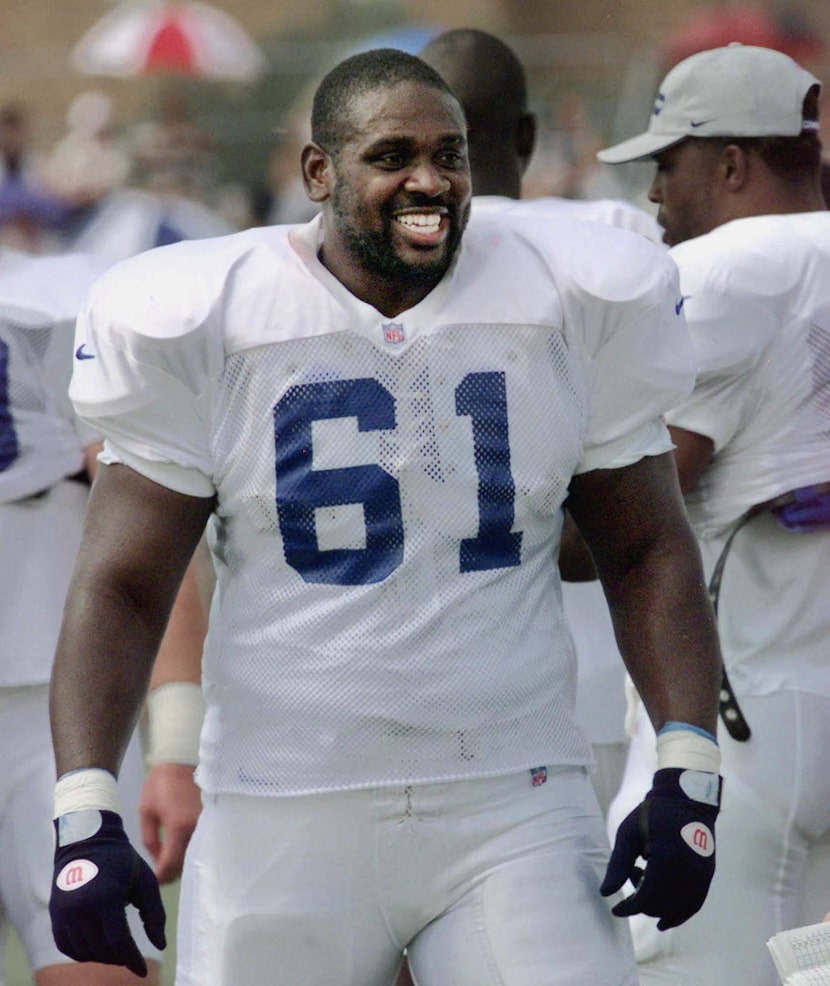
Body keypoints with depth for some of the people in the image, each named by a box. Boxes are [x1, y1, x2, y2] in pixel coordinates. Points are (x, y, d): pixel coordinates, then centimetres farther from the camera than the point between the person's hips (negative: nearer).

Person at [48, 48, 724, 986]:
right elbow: (120, 588, -1)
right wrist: (85, 818, -12)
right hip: (283, 827, -1)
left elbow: (646, 555, 10)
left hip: (516, 810, 1)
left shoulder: (569, 308, 3)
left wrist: (687, 777, -2)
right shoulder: (208, 323, -2)